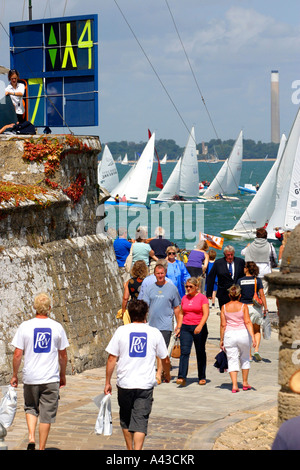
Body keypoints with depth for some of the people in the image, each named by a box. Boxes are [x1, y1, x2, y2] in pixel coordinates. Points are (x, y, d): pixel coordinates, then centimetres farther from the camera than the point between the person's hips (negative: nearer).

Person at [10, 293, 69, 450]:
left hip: (30, 377, 0)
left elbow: (17, 354, -4)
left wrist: (14, 375, 8)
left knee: (31, 408, 20)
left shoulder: (25, 326, -4)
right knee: (46, 414, 6)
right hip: (51, 378, 0)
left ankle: (31, 438, 0)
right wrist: (63, 375, 19)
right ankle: (41, 448, 8)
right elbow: (63, 356, 6)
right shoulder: (57, 327, -1)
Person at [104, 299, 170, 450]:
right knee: (140, 421, -2)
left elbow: (112, 358, -1)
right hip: (145, 384, -1)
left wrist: (108, 382, 8)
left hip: (124, 383, 1)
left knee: (125, 419, 18)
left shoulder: (121, 331, 0)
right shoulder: (154, 333, 2)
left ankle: (130, 449, 29)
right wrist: (167, 375, 31)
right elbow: (165, 359, 11)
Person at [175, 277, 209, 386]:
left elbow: (206, 314, -11)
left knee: (200, 353, 7)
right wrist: (178, 327, 10)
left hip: (199, 328, -3)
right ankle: (182, 378, -19)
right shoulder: (184, 298, 11)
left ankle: (202, 377, 20)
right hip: (185, 328, 3)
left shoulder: (202, 298, -4)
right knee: (184, 352, -10)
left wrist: (200, 326, -23)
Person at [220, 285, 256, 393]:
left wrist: (221, 340, 7)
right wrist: (253, 336, -13)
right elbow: (248, 322, -11)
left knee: (232, 360, 3)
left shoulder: (224, 307, 1)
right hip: (243, 334, 0)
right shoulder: (243, 306, -3)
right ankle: (245, 383, 24)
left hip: (229, 335, 0)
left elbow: (223, 325, 1)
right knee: (244, 358, 18)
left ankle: (234, 385, -7)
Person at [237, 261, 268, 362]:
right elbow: (262, 295, -5)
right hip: (256, 307, 0)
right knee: (257, 331, 17)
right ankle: (256, 350, -3)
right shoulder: (257, 280, -3)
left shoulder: (240, 281, -3)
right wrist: (265, 308, 1)